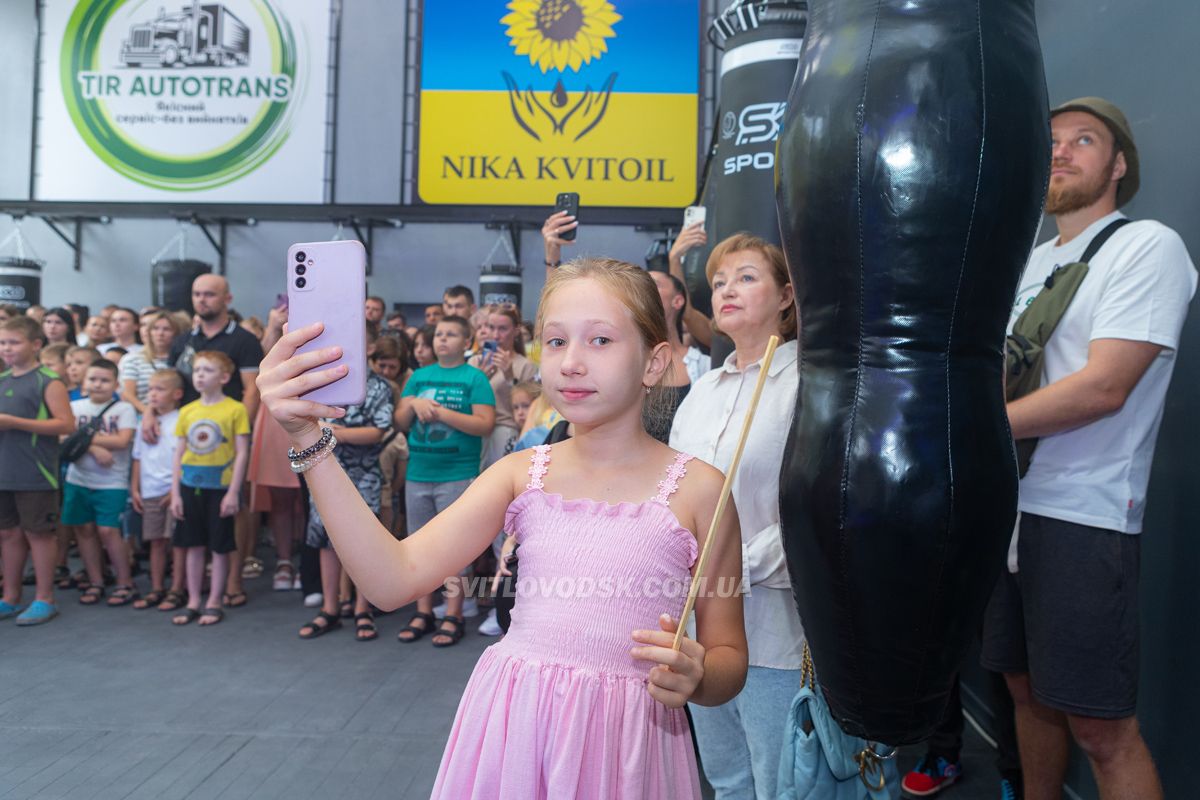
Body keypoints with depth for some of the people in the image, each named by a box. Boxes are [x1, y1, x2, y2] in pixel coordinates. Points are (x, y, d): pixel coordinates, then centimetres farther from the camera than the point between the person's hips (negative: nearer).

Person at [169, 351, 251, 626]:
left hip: (220, 487, -4)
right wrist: (175, 492, 4)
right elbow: (179, 454, 9)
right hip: (190, 487, 4)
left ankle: (214, 602, 16)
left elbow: (242, 453, -8)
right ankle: (193, 602, 21)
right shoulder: (187, 411, 6)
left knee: (219, 547, 5)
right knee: (194, 545, 11)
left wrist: (233, 492, -12)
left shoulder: (235, 409, -7)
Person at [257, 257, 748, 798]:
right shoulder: (522, 473, 0)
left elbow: (729, 659, 0)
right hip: (510, 728, 2)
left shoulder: (697, 489, -8)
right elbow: (394, 580, -13)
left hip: (624, 740, -2)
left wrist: (695, 677, -24)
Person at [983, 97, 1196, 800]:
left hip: (1083, 517, -7)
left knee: (1102, 729, 1)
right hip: (1008, 503, 7)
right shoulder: (1031, 263, 16)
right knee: (1029, 689, 17)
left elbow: (1102, 387, -18)